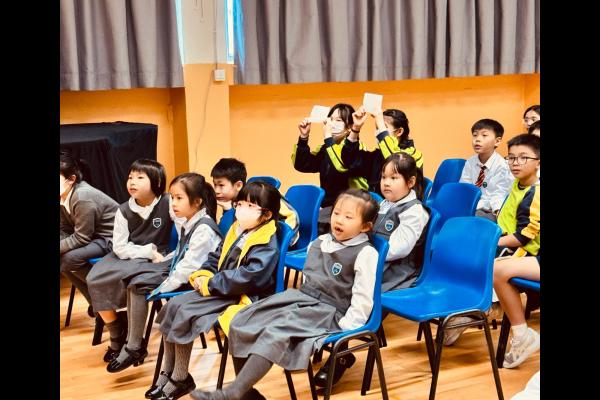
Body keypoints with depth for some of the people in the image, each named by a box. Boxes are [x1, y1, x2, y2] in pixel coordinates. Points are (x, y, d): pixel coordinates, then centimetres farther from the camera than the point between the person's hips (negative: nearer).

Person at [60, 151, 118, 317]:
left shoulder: (83, 197, -28)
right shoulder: (64, 196, -2)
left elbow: (81, 238, -24)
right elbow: (65, 231, 2)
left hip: (113, 239, -10)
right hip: (94, 237, 10)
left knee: (70, 258, -23)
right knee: (63, 257, 1)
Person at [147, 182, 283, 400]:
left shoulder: (266, 245, -17)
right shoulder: (235, 230, 11)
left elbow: (245, 278, -26)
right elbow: (215, 258, 18)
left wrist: (209, 284, -19)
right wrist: (200, 276, -2)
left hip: (242, 299, -9)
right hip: (220, 291, 9)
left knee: (185, 313, -20)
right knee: (173, 305, -5)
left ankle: (180, 380, -6)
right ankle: (167, 373, 2)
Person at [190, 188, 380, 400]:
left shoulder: (366, 253, -10)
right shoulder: (318, 243, 14)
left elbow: (363, 298, -12)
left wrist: (344, 328, -17)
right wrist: (296, 302, 17)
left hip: (327, 312, -8)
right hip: (300, 298, 8)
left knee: (275, 333, -33)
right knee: (240, 323, -8)